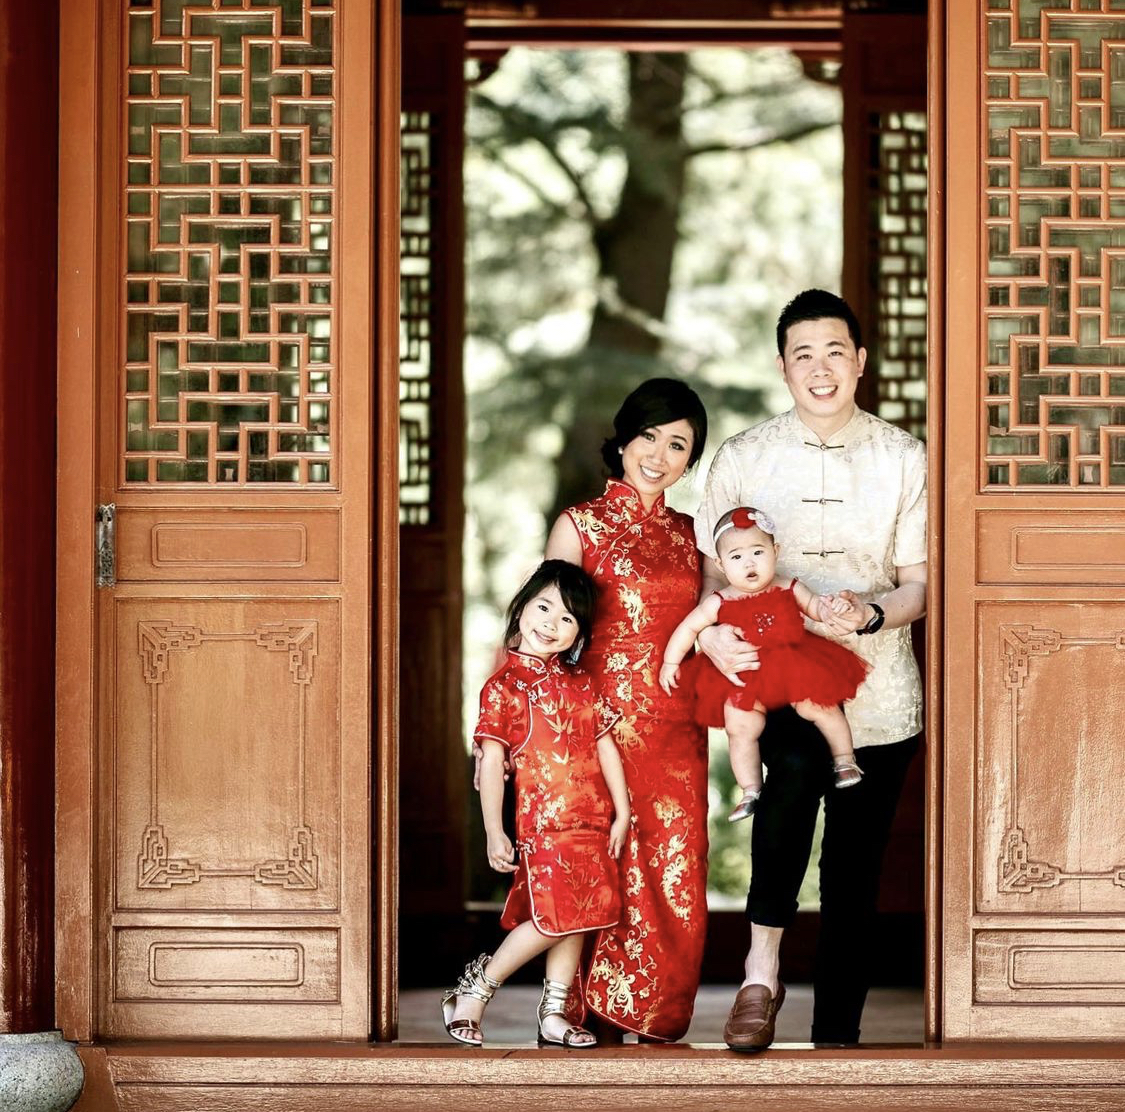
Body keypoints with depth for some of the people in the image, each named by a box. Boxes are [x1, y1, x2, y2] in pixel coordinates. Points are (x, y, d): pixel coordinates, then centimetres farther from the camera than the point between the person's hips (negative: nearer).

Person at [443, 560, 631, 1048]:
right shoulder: (504, 685, -5)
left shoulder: (579, 685, 12)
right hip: (543, 824, -6)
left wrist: (622, 812, 5)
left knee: (578, 918, 6)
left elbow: (606, 748, 12)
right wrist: (494, 833, -11)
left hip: (593, 825, 6)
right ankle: (475, 989, 3)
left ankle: (554, 1013, 14)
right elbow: (491, 761, -8)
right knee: (554, 919, -11)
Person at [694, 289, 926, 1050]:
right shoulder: (743, 459, 4)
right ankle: (761, 974, -25)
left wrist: (872, 613, -18)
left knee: (854, 872, 5)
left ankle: (837, 1037, 16)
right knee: (795, 765, -34)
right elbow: (713, 571, 6)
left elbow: (921, 585, 4)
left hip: (876, 689, 2)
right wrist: (712, 632, -16)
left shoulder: (905, 460, 3)